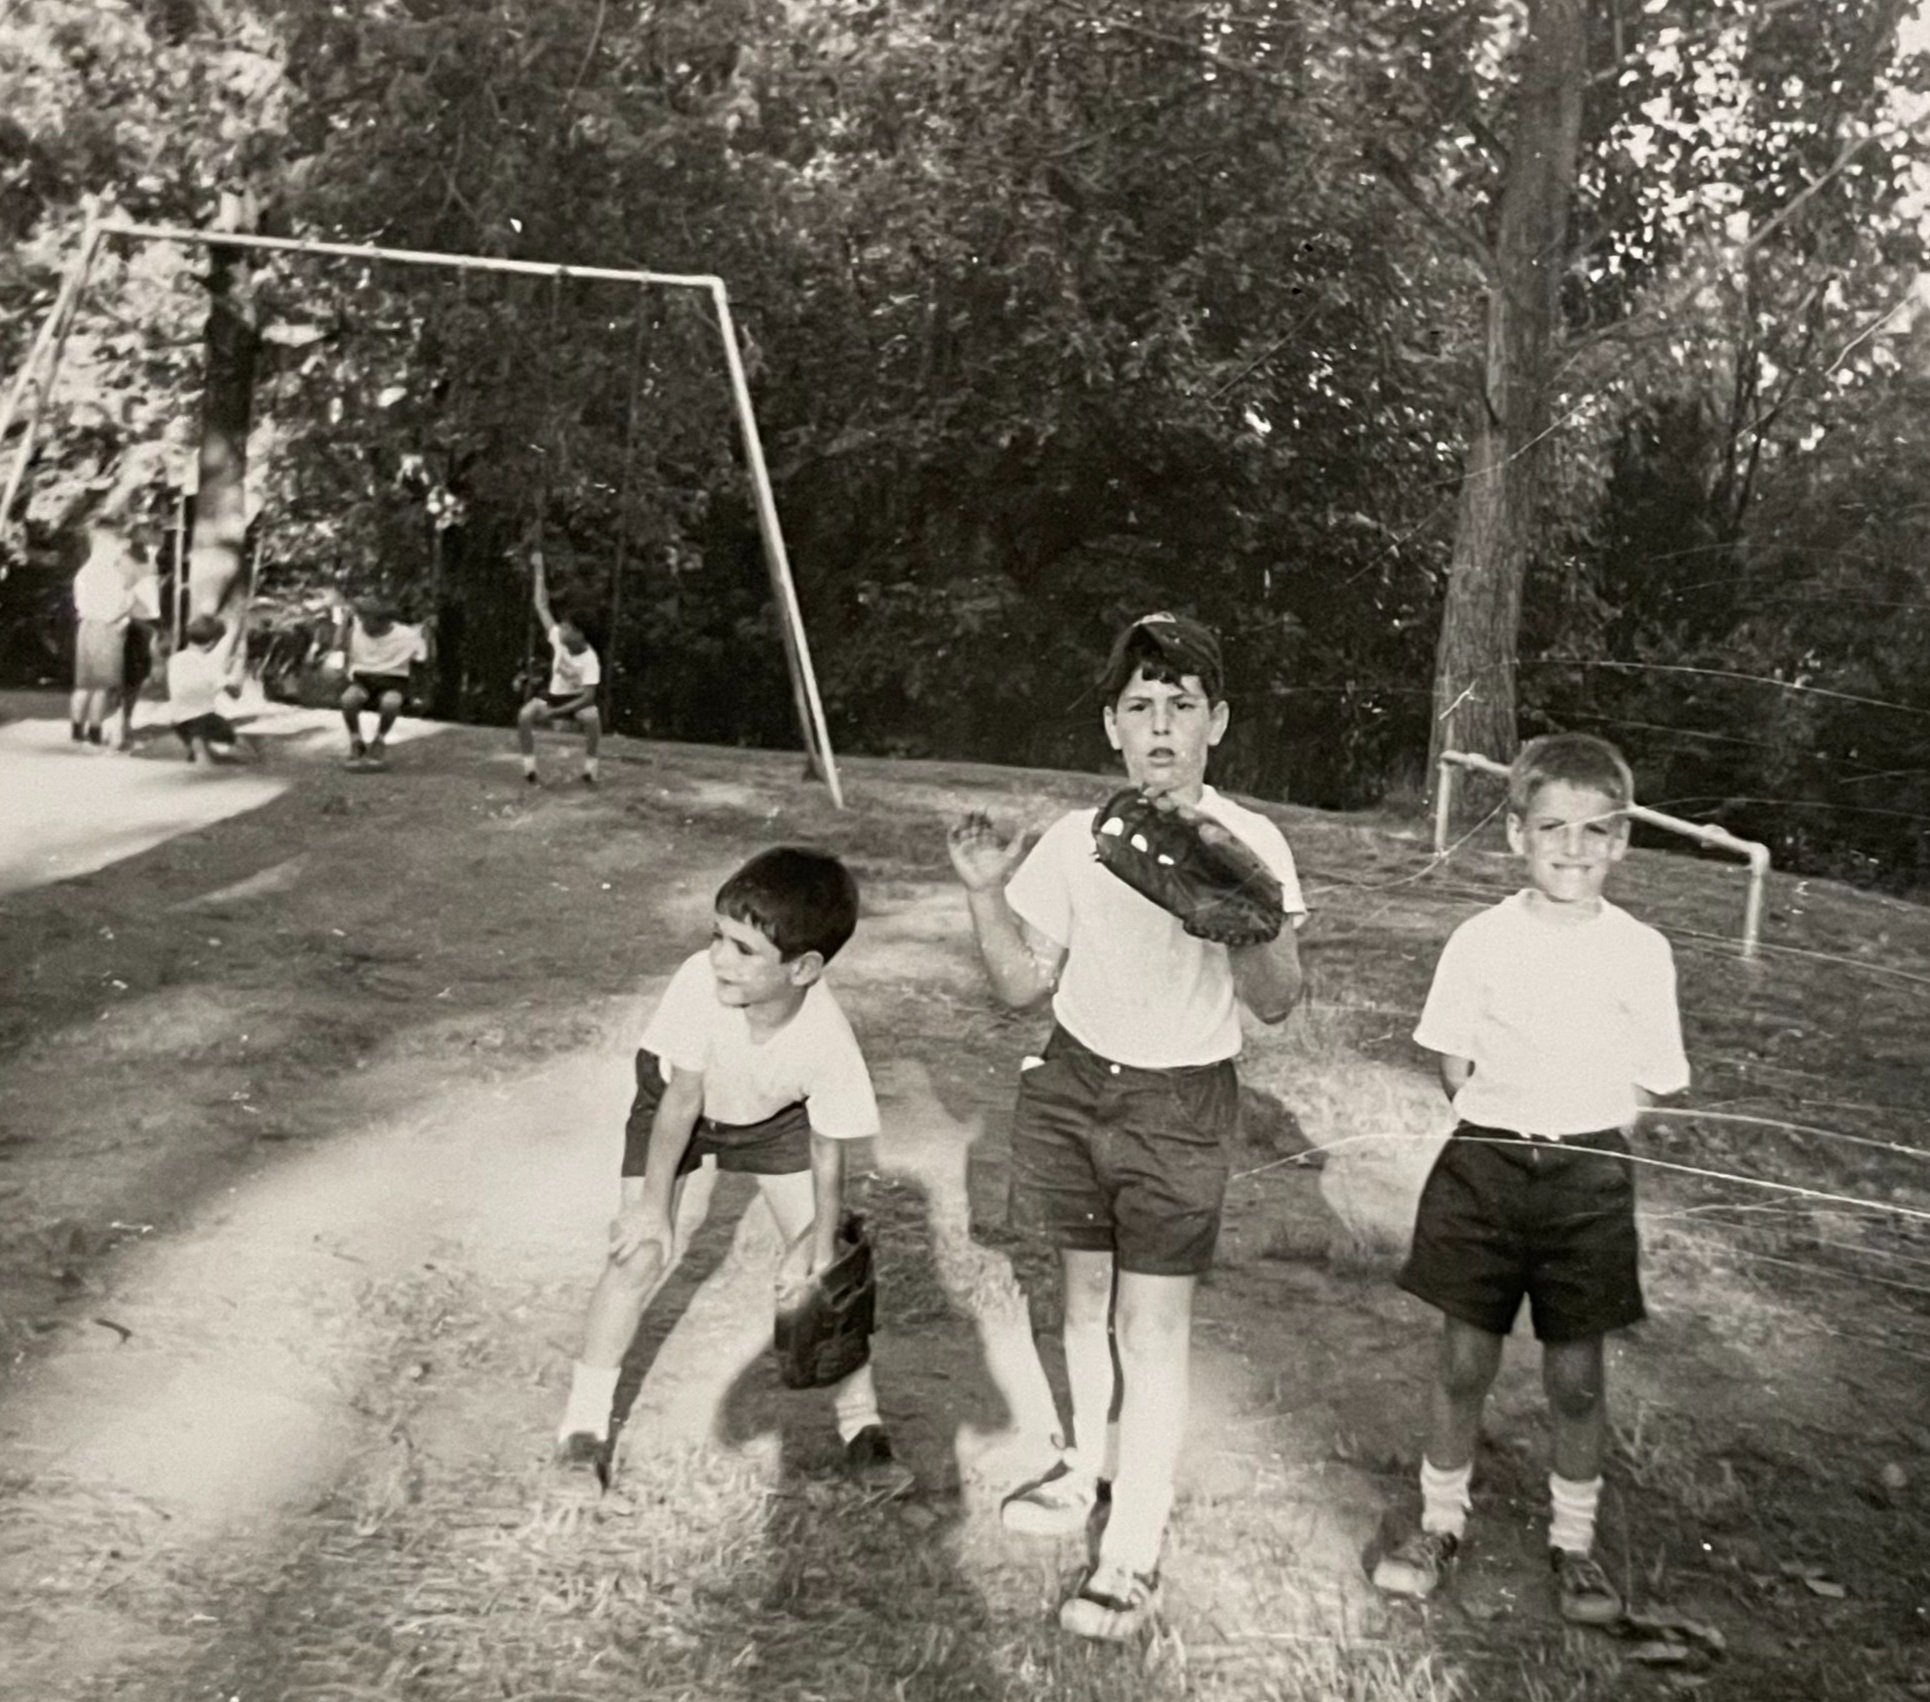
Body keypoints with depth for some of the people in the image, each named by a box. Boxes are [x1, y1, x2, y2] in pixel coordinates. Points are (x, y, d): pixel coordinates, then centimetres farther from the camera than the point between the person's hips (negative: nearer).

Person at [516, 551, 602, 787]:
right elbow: (542, 606, -10)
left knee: (592, 718, -37)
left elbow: (588, 697, -28)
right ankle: (530, 770, -14)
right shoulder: (558, 638, -14)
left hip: (578, 699, -4)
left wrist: (554, 713, -32)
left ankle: (589, 772, -22)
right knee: (525, 716, -25)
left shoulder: (590, 659, -25)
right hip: (554, 695, 4)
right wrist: (539, 571, -10)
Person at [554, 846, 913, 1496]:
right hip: (681, 1105, 0)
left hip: (778, 1118, 0)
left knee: (818, 1266, -3)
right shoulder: (700, 980, -40)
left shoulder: (828, 1041, -37)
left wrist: (818, 1245, -15)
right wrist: (653, 1202, -15)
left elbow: (827, 1155, -21)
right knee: (642, 1253, -10)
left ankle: (861, 1427, 16)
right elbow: (681, 1098, -24)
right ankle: (584, 1423, 10)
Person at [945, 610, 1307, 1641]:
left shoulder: (1249, 843, -12)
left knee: (1151, 1324, -2)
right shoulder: (1075, 839, -3)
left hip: (1180, 1103, -4)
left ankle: (1134, 1549, 10)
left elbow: (1276, 1003, -19)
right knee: (1086, 1295, 19)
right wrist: (986, 893, -13)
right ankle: (1090, 1466, 41)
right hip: (1073, 1085, 4)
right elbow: (1024, 986, 2)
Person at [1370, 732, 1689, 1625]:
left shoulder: (1642, 953, -4)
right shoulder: (1480, 940, -4)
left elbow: (1648, 1085, 3)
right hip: (1484, 1166, 0)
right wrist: (1510, 1126, -3)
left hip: (1589, 1178, 0)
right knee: (1463, 1359, 8)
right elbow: (1453, 1064, 4)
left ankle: (1573, 1540, 30)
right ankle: (1441, 1522, 27)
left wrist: (1589, 1142, -4)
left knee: (1576, 1375, 9)